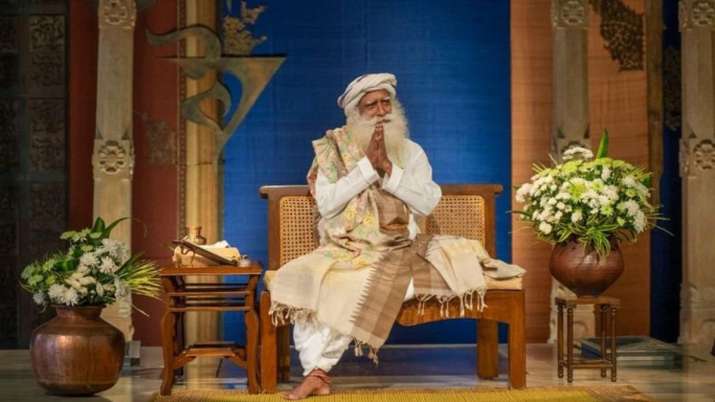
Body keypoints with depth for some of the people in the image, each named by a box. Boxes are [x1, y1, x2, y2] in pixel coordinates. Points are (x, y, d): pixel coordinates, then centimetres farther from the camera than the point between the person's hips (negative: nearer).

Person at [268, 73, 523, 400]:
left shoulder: (411, 152, 8)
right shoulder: (332, 149, 4)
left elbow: (427, 203, -5)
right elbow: (326, 204, -10)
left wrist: (388, 168, -14)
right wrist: (368, 165, -14)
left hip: (402, 251, 2)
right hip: (348, 253, -1)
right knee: (307, 280, -30)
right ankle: (316, 373, -27)